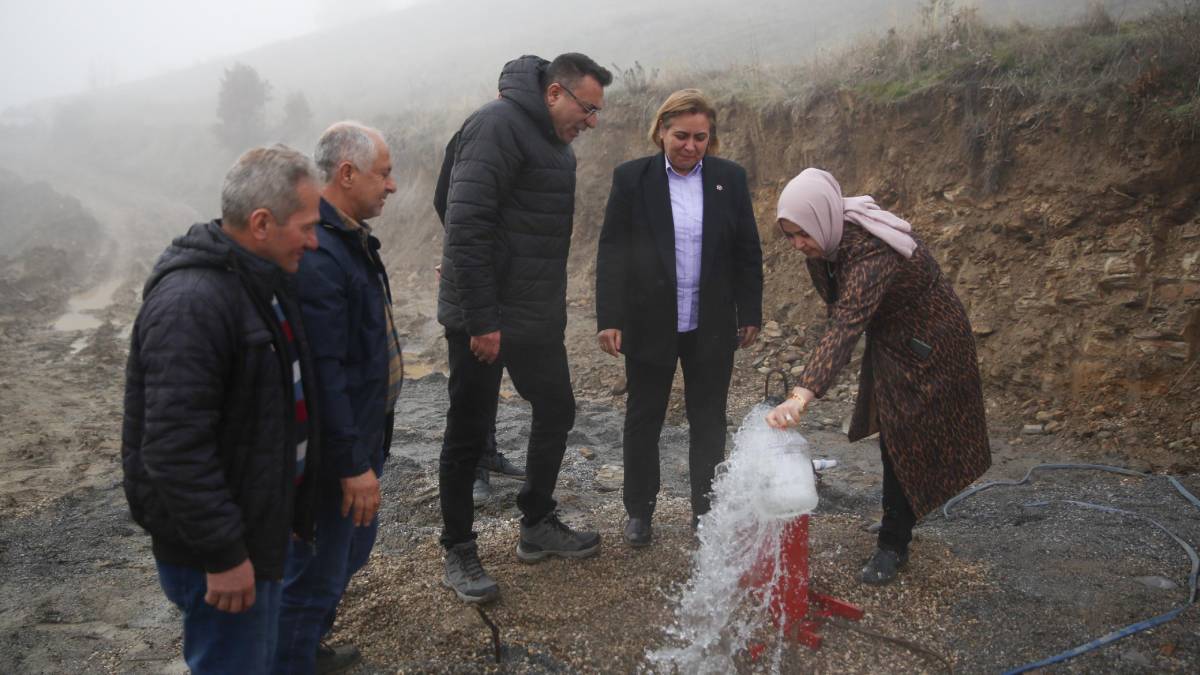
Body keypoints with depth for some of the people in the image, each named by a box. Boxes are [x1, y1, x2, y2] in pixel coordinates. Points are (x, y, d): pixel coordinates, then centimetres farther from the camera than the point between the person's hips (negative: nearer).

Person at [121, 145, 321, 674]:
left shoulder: (261, 282, 8)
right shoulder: (192, 302, -25)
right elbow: (175, 448, -28)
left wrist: (291, 512, 21)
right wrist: (224, 554, -23)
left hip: (260, 525, 9)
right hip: (216, 550, -9)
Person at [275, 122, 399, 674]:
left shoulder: (349, 237, 9)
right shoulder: (317, 253, -26)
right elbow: (322, 373, -28)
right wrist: (352, 464, -24)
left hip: (363, 435, 11)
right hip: (335, 451, -11)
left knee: (351, 550, 25)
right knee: (315, 572, 5)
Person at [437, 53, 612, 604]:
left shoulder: (554, 141, 13)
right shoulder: (500, 124, -17)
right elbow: (466, 224, -24)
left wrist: (552, 307, 17)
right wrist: (481, 320, -25)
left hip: (536, 317, 9)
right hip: (483, 321, -9)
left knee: (556, 412, 16)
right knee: (469, 434, 3)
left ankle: (537, 526, 33)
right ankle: (458, 553, 18)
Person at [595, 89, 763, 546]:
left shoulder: (730, 178, 2)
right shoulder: (631, 178, -3)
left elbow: (747, 252, 6)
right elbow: (611, 252, -5)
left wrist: (750, 314, 4)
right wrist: (609, 319, -10)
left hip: (712, 327, 2)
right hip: (649, 324, -1)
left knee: (708, 421, 10)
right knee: (643, 419, 10)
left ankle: (706, 512, 24)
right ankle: (639, 511, 25)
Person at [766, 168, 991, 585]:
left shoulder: (872, 253, -40)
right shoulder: (829, 239, -14)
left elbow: (846, 326, -53)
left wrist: (802, 395, -64)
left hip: (927, 347, -8)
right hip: (889, 340, 8)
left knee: (904, 441, -3)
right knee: (892, 434, 19)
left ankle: (893, 544, 12)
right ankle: (898, 522, 38)